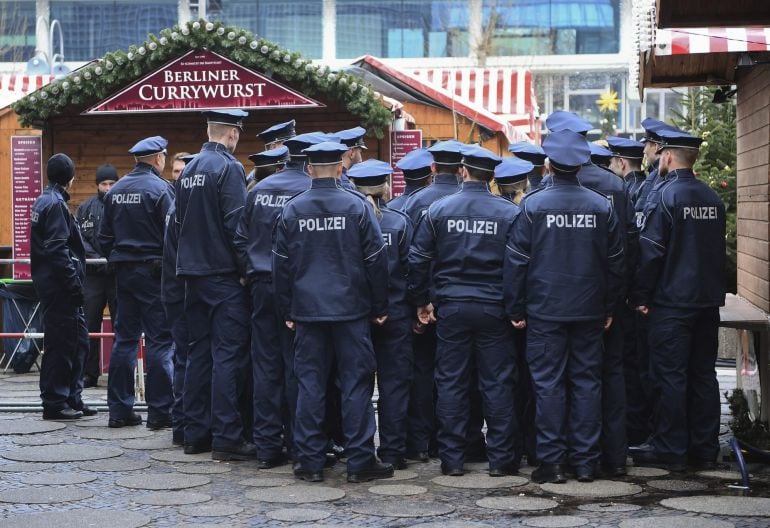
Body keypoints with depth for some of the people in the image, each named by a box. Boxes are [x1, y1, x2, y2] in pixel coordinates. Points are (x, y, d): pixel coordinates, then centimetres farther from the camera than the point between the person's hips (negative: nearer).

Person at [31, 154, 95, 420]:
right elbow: (57, 250, -21)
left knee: (77, 339, 14)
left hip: (49, 281, 10)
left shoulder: (43, 201, 16)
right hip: (59, 285, -10)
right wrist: (74, 283, -19)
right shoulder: (56, 204, -14)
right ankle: (54, 403, 2)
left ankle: (72, 398, 19)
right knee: (60, 342, -4)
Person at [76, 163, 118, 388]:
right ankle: (89, 374, 12)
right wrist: (96, 258, -11)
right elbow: (79, 237, 3)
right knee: (89, 325, 4)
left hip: (120, 274, -2)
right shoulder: (86, 208, 9)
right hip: (93, 274, 2)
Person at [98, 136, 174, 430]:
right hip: (153, 271, -6)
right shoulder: (160, 189, -10)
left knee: (124, 338, 11)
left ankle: (119, 410, 13)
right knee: (160, 340, -2)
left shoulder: (116, 190, 10)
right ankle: (159, 411, -3)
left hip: (123, 271, 7)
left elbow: (104, 236, 13)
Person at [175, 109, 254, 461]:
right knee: (228, 354, -5)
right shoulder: (228, 168, -12)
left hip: (194, 273, 8)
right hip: (224, 274, -8)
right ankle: (226, 438, -5)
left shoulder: (188, 170, 12)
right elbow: (236, 223, -18)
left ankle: (196, 434, 17)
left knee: (199, 352, 12)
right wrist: (244, 269, -10)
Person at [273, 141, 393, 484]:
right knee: (356, 384, 3)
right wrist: (380, 307, 6)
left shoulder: (292, 210, 1)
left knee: (310, 384, 7)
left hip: (307, 311, 2)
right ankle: (360, 461, 5)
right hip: (351, 310, -2)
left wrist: (286, 311, 13)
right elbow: (376, 260, -3)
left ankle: (310, 461, 9)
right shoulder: (357, 207, -5)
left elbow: (281, 265, 6)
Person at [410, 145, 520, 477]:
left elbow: (418, 260, 0)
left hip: (451, 308, 1)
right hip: (494, 309, -1)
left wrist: (423, 301, 9)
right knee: (497, 383, 5)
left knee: (451, 383, 7)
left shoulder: (438, 210, -1)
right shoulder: (509, 212, -3)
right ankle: (500, 458, 8)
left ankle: (452, 458, 11)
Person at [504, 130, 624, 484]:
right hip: (589, 310, 3)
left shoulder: (533, 205, -7)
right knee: (587, 381, 8)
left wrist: (515, 309, 2)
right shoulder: (601, 206, 1)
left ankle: (552, 461, 5)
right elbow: (615, 261, 6)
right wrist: (609, 307, 14)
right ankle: (585, 461, 12)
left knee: (548, 383, 3)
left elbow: (516, 261, -6)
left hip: (545, 310, -2)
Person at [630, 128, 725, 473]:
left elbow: (651, 251, -15)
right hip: (708, 301, 7)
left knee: (670, 376, -1)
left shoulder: (665, 197, -13)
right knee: (703, 375, 11)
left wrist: (641, 297, -7)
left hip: (672, 302, -6)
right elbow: (719, 249, 15)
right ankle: (705, 450, 16)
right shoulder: (713, 199, 8)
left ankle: (670, 451, 3)